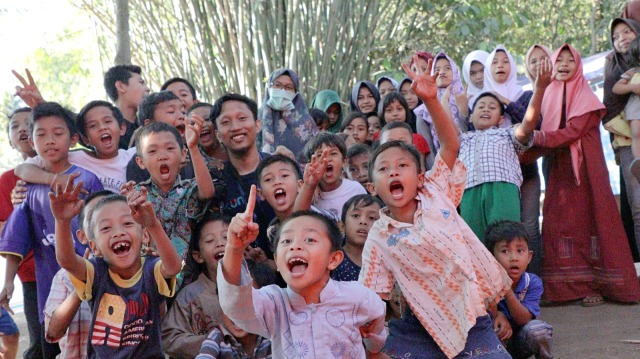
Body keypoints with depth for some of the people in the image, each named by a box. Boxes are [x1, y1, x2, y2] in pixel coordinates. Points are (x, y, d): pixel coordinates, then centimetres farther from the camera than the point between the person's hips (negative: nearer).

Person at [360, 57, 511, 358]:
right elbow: (375, 296, -1)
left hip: (473, 321, 0)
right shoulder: (378, 238, -2)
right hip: (425, 327, 0)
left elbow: (451, 145, -11)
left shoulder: (436, 194, 0)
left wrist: (431, 100, -24)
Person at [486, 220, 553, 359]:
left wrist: (507, 291, -39)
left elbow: (524, 319, -24)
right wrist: (498, 315, -34)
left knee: (539, 329, -28)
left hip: (521, 343, 1)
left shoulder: (533, 283, -17)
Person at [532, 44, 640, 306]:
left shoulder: (586, 99, -1)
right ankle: (569, 285, 2)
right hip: (559, 172, 4)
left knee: (590, 221, -6)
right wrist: (528, 147, -9)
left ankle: (595, 284, -3)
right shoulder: (548, 98, 13)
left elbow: (571, 133, -15)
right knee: (559, 223, -1)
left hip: (585, 169, -4)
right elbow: (545, 136, 10)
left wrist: (535, 137, -19)